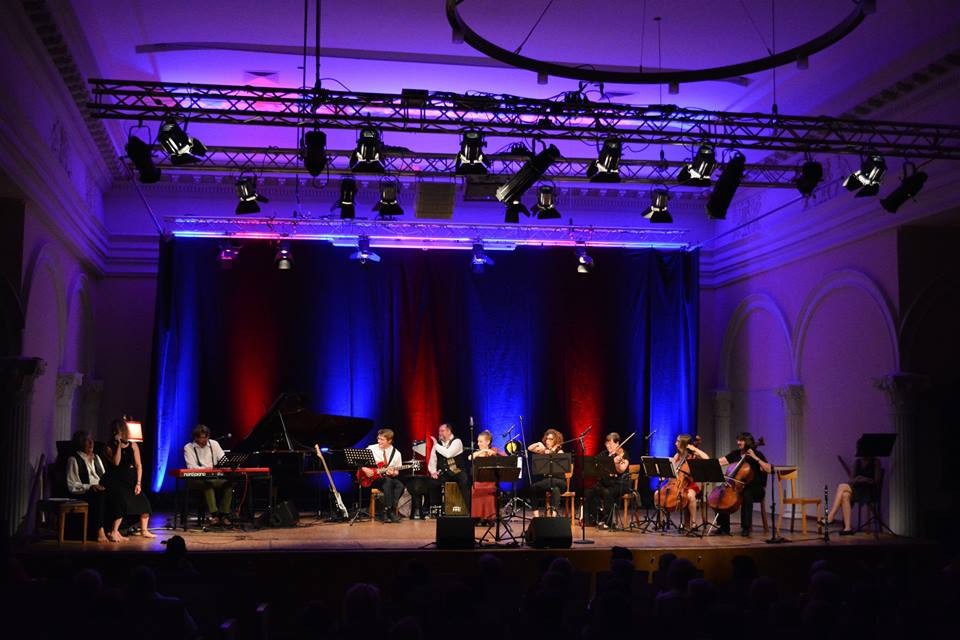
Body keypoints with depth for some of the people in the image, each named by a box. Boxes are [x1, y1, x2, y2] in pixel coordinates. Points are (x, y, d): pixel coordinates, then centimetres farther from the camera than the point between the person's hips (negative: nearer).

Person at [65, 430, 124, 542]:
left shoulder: (96, 458, 24)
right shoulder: (74, 460, 1)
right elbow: (72, 486, -7)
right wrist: (91, 487, -19)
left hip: (101, 491, 6)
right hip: (83, 494, -6)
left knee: (117, 495, -27)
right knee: (100, 496, -39)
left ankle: (114, 531, -30)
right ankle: (100, 533, -36)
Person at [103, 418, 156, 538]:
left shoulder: (133, 445, 9)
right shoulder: (110, 447, 3)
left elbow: (138, 465, 6)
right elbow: (116, 462, -15)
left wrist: (138, 483, -4)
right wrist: (119, 444, -12)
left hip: (131, 480, 3)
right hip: (117, 481, -3)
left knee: (144, 502, -10)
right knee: (122, 502, -28)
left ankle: (144, 530, 5)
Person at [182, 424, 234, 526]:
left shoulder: (214, 444, 11)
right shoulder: (188, 448, 0)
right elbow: (191, 467, -12)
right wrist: (206, 469, -30)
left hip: (216, 477, 4)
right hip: (198, 479, -4)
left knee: (228, 482, -26)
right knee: (208, 483, -37)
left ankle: (224, 515, -21)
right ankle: (214, 515, -36)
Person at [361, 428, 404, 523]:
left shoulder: (396, 453, 3)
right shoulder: (371, 449, 0)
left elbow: (397, 472, 9)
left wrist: (393, 473, -14)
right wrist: (365, 469, -11)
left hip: (389, 478, 3)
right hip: (372, 478, -3)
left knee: (400, 485, -28)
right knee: (387, 481, -34)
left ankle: (387, 511, -25)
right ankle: (389, 510, -31)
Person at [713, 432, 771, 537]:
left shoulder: (757, 454, -3)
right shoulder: (735, 454, 10)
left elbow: (769, 469, -15)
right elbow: (719, 462, 4)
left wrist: (755, 458, -19)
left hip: (755, 487, -5)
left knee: (746, 495, -37)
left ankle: (746, 527, -27)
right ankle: (724, 527, -10)